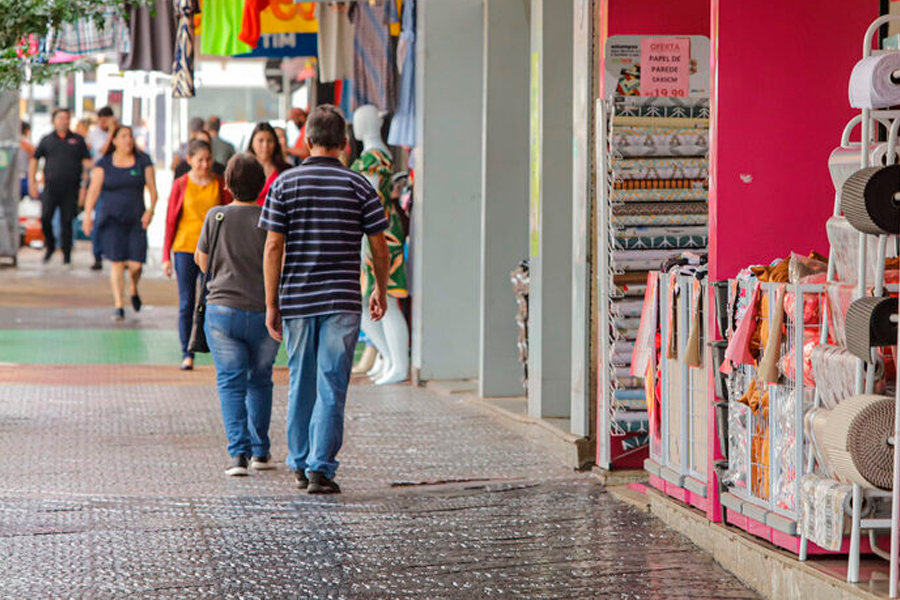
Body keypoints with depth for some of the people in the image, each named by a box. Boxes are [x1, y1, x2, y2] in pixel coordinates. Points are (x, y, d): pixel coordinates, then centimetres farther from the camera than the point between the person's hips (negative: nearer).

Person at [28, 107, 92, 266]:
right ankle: (50, 245, 13)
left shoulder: (78, 140, 9)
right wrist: (32, 183, 6)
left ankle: (66, 256, 6)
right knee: (45, 218, -11)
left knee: (67, 222, -2)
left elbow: (87, 163, 9)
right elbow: (34, 160, 14)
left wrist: (84, 186, 0)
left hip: (71, 189, 0)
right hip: (51, 187, 0)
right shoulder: (47, 140, 10)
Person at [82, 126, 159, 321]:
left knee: (136, 264, -6)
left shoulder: (143, 161, 6)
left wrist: (150, 209, -12)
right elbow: (94, 189, -1)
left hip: (136, 219, 1)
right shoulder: (103, 163, 4)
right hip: (111, 219, -1)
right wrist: (88, 214, -12)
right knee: (117, 262, -7)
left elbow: (152, 188, 4)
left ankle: (133, 290, 28)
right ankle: (119, 306, 0)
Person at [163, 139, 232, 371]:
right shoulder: (181, 184, 1)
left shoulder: (220, 184, 4)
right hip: (185, 249, 0)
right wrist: (166, 256, 1)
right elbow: (170, 220, 4)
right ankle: (187, 354, 5)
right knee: (186, 304, 1)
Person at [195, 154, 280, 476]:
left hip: (223, 308, -1)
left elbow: (203, 262, 10)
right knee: (260, 380, 17)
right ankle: (260, 451, 21)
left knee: (231, 382, 2)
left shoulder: (216, 217, -1)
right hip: (264, 313, 1)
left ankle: (239, 451, -12)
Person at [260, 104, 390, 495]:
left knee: (300, 385, 15)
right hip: (342, 301, -2)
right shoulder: (358, 186, -2)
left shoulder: (284, 184, 0)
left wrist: (271, 304, 2)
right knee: (332, 388, -1)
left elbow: (273, 247, -3)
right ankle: (321, 469, -6)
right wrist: (381, 291, 17)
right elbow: (378, 246, 1)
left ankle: (300, 464, 25)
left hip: (296, 300, 2)